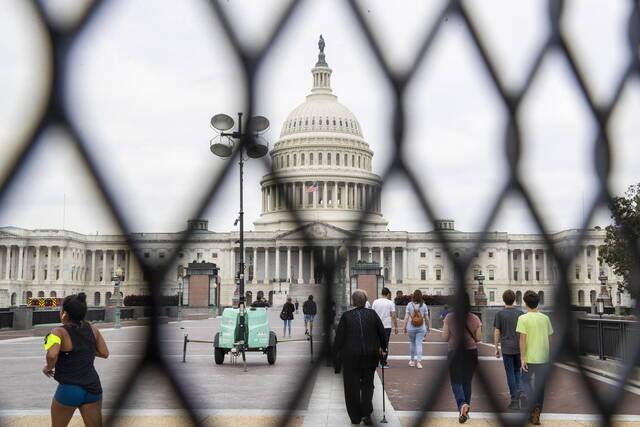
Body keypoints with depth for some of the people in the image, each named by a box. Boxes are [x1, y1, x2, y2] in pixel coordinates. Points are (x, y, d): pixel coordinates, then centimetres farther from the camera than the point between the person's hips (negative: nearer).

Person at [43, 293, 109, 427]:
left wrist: (48, 367, -9)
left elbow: (52, 355, -30)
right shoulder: (92, 329, 2)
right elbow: (104, 353, 10)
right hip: (93, 388, 4)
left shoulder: (59, 332, -13)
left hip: (69, 390, -4)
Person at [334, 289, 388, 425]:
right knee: (367, 384, 15)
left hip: (351, 356, -2)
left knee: (352, 386, 9)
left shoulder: (346, 316, -8)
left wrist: (337, 349, 10)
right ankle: (367, 413, 3)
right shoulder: (372, 314, -2)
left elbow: (339, 337, -6)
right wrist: (383, 348, 16)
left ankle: (355, 417, 13)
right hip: (370, 355, 2)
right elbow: (382, 333, 2)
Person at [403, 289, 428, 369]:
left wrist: (405, 327, 2)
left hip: (411, 328, 0)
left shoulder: (409, 305, -5)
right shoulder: (424, 305, -3)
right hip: (421, 328, 0)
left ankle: (412, 360, 26)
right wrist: (427, 327, 13)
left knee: (412, 343, 15)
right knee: (419, 344, 0)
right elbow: (426, 318, 0)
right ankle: (418, 361, -10)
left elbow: (406, 317, -6)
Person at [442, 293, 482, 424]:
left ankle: (462, 404, -19)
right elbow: (478, 338, -1)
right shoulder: (475, 318, -7)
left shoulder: (449, 317, -11)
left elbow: (445, 337, -6)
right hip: (471, 353, 2)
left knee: (456, 381, 7)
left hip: (454, 353, -2)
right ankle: (465, 412, 23)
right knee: (467, 382, 16)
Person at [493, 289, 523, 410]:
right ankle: (518, 390, -1)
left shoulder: (500, 314, -6)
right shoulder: (520, 313, 1)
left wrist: (496, 348, 2)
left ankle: (515, 401, 1)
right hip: (519, 348, 2)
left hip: (506, 349, -2)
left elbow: (496, 332, -6)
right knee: (517, 371, 21)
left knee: (510, 374, 3)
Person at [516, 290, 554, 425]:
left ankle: (535, 406, -7)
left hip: (530, 357, -4)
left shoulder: (523, 318, -11)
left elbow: (522, 339, -15)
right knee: (540, 385, 10)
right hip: (543, 357, 4)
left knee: (526, 381, 13)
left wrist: (522, 357, -12)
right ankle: (536, 414, 11)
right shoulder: (545, 318, 3)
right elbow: (549, 337, 8)